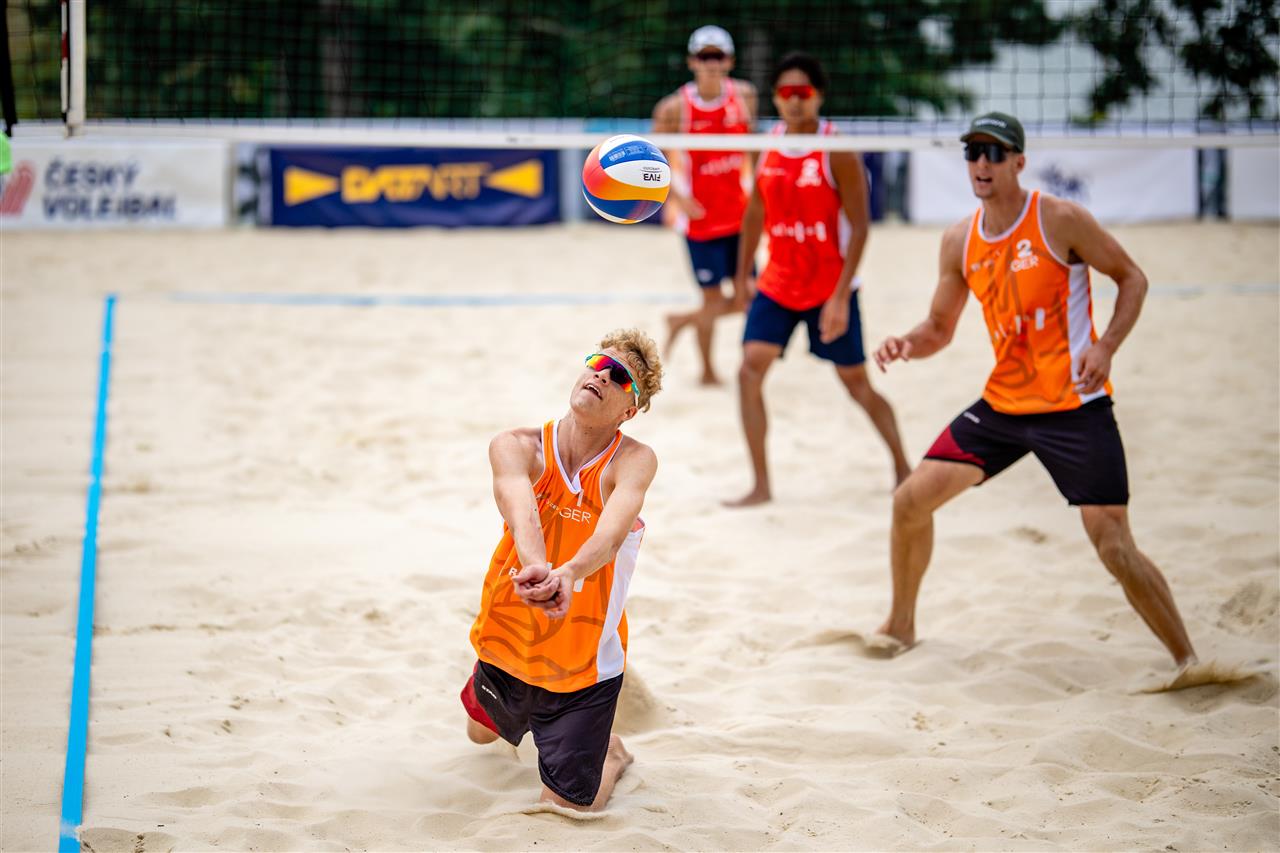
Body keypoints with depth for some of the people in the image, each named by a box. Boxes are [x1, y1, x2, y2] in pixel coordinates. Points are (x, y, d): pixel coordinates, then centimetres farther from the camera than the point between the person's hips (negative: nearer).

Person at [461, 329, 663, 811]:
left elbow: (613, 530, -40)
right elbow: (522, 512, -37)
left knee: (565, 806, 2)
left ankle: (612, 752, 33)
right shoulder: (517, 447, -17)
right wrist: (537, 567, -59)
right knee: (482, 732, 31)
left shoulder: (633, 461, -21)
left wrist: (568, 574, -61)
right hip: (506, 640, 3)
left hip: (584, 662, -3)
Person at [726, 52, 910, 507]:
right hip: (777, 286, 4)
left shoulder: (837, 152, -15)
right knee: (750, 370, -11)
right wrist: (743, 273, 14)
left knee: (856, 382, 6)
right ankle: (761, 486, -6)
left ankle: (902, 466, 27)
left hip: (829, 289, -4)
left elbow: (859, 227, -16)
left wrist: (840, 298, -21)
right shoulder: (769, 147, 2)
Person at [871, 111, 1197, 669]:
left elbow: (1132, 278, -3)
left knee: (1114, 547, -13)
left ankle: (1188, 661, -1)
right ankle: (900, 628, 24)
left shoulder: (1060, 220, -12)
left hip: (1075, 408, -6)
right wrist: (906, 345, -9)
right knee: (911, 500, 4)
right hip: (1002, 406, 6)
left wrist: (1106, 347, -17)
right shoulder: (960, 241, 4)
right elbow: (939, 329, 14)